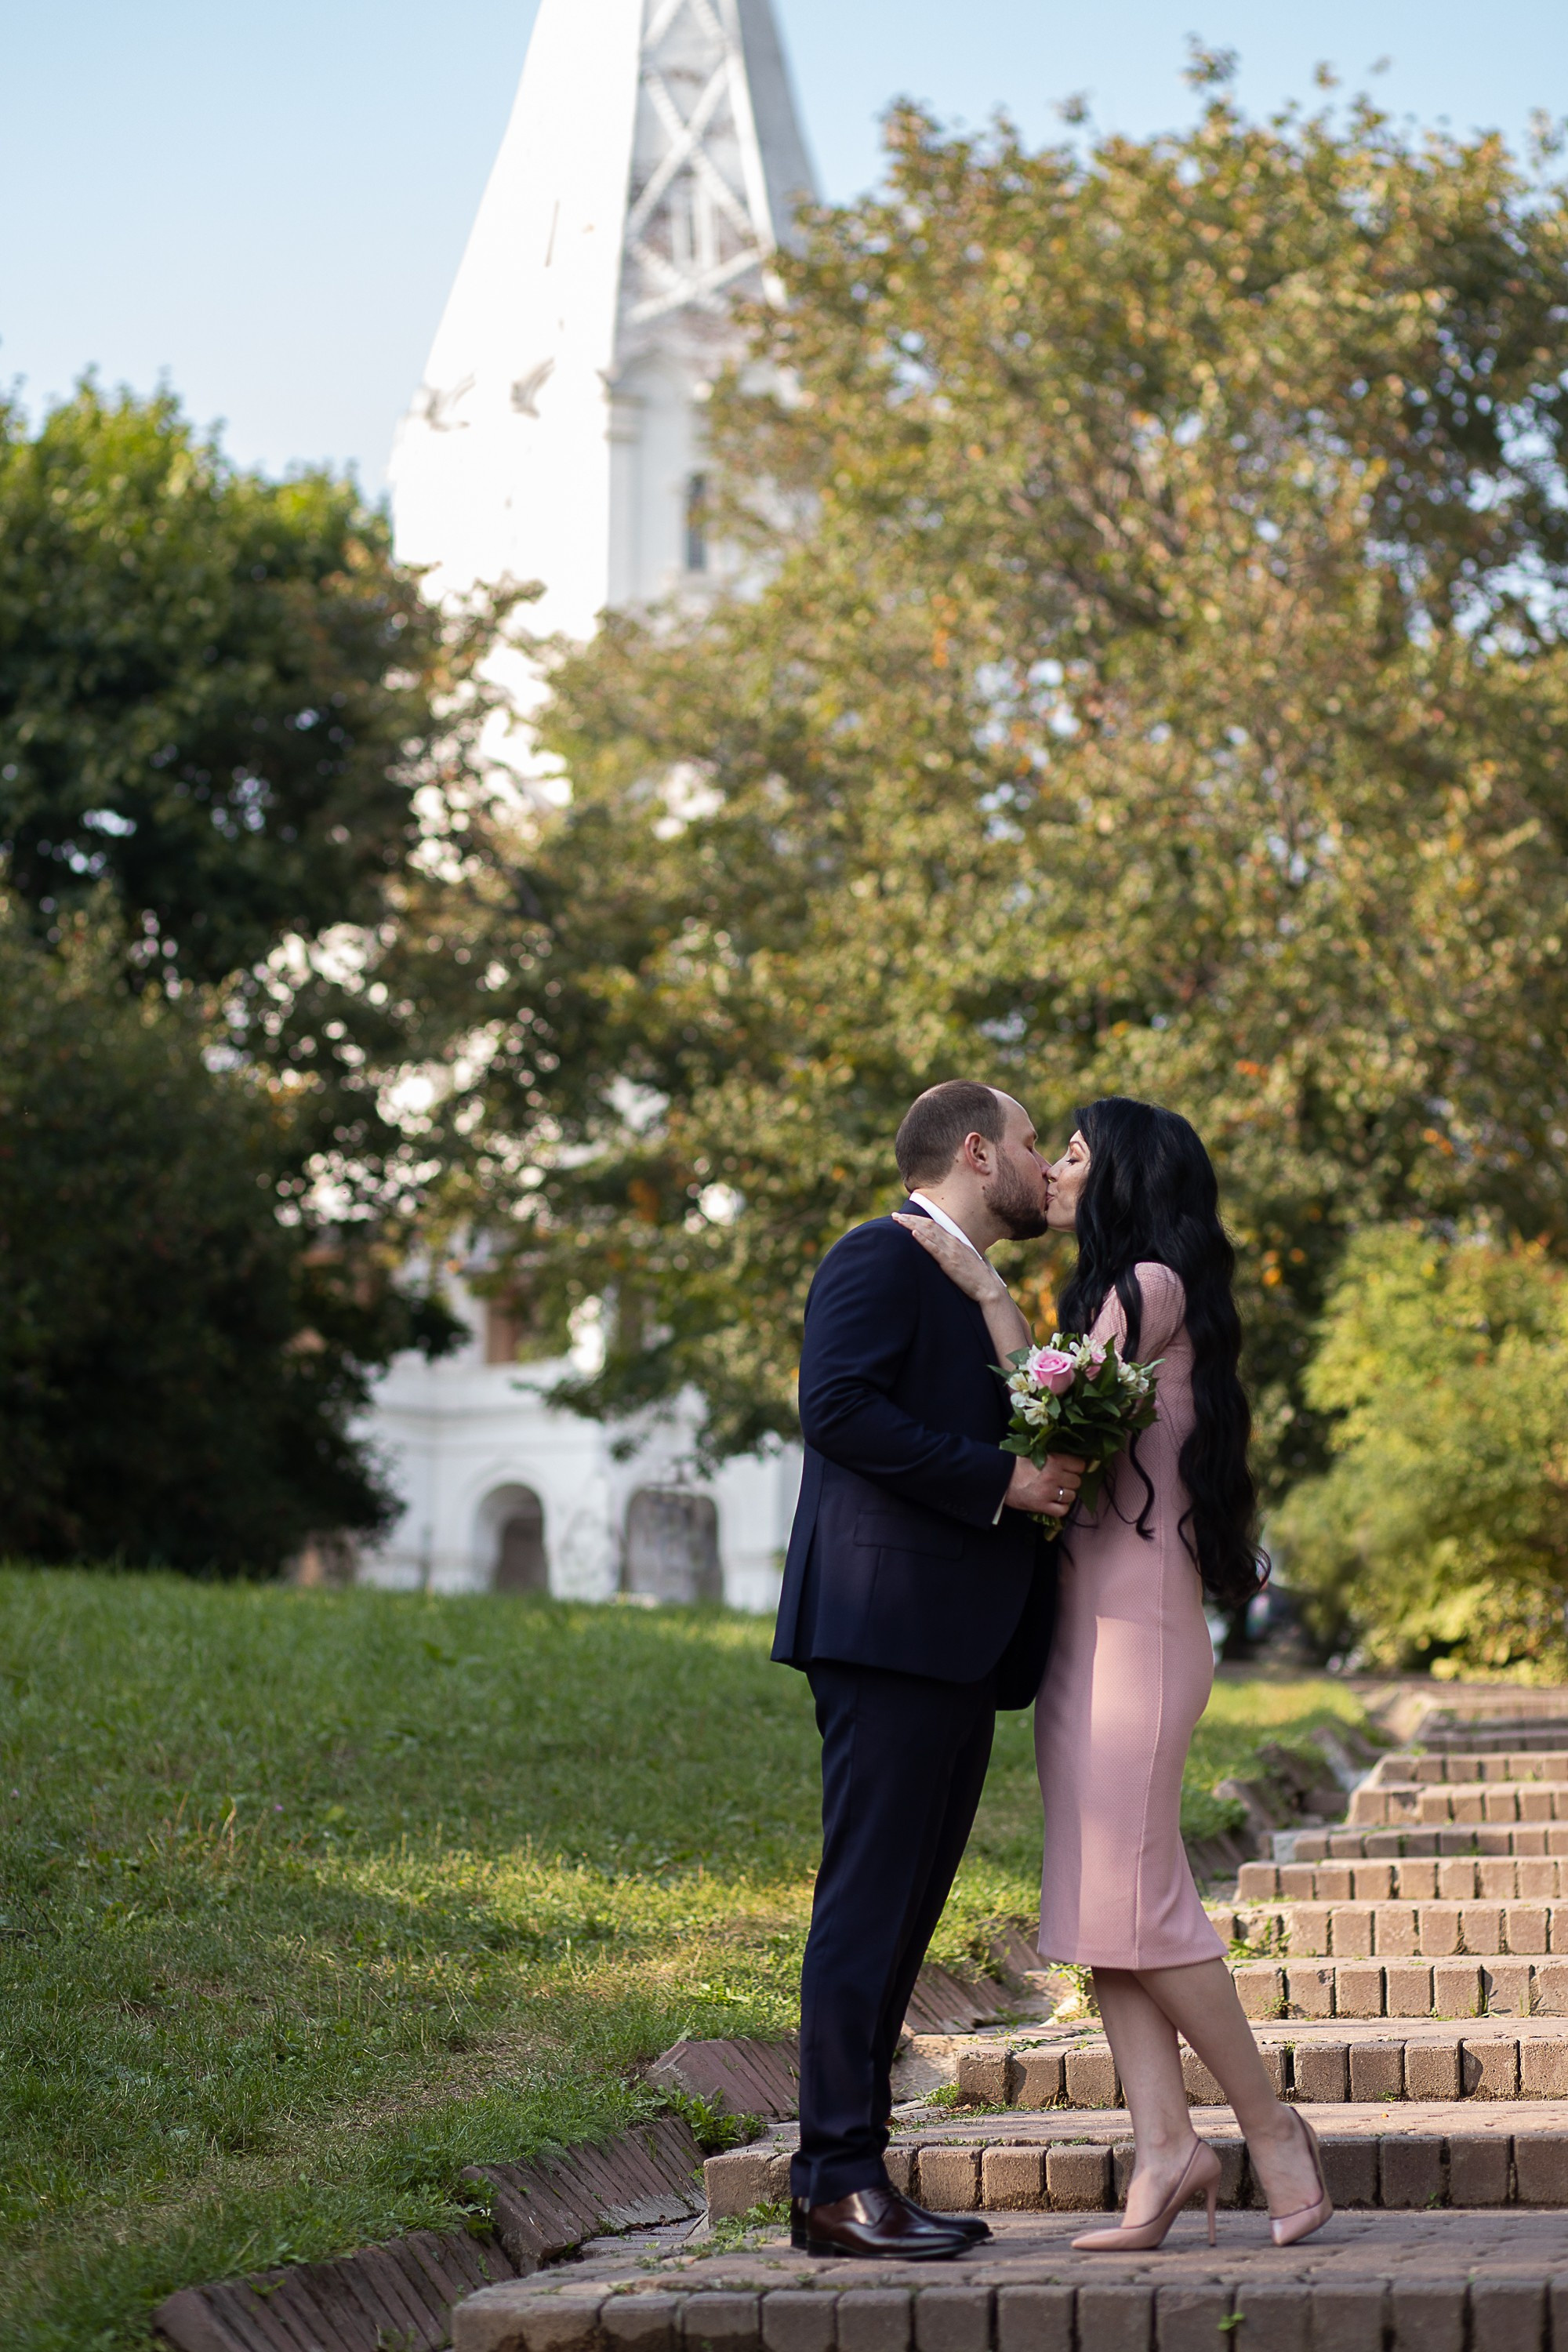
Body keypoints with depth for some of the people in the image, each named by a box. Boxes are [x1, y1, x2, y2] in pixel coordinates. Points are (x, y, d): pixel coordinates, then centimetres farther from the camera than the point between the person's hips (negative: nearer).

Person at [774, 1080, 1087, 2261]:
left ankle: (851, 2176, 12)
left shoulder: (973, 1293, 27)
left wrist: (1049, 1481, 11)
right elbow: (839, 1407, -17)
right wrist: (1000, 1479, -17)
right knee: (867, 1903, -9)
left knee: (904, 1910, 9)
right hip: (890, 1626, -10)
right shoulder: (882, 1258, -4)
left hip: (958, 1650, 10)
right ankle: (839, 2182, -8)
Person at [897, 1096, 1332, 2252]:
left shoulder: (1155, 1286, -6)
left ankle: (1272, 2126, -2)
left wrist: (984, 1287, -6)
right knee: (1096, 1901, 2)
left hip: (1139, 1624, -9)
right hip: (1085, 1623, 9)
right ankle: (1165, 2145, -2)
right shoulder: (1107, 1297, 22)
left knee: (1131, 1895, -11)